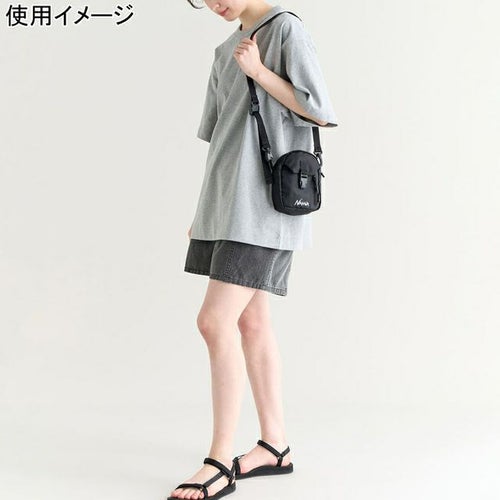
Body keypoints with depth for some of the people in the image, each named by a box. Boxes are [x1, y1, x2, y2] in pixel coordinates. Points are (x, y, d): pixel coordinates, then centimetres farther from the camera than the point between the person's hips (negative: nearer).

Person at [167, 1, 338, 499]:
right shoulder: (226, 50, 19)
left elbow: (319, 112, -9)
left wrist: (260, 72, -14)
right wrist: (206, 210, 18)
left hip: (264, 203, -8)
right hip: (229, 204, 8)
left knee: (215, 322, -14)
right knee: (251, 322, 8)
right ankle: (275, 445, 18)